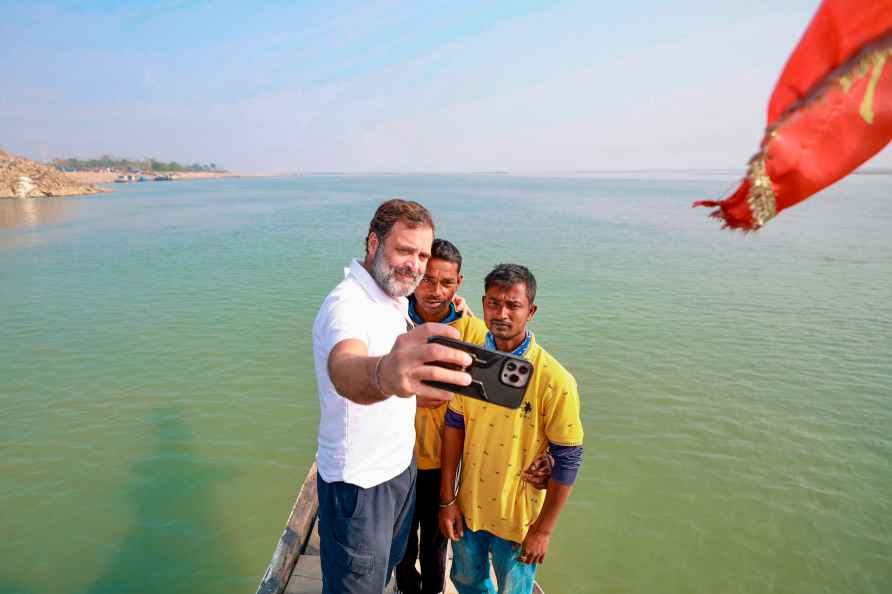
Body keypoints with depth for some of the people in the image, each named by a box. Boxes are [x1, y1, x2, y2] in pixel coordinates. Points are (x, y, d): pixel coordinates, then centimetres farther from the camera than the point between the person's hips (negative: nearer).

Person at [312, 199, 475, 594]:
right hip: (358, 484, -8)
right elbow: (346, 372, -51)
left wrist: (414, 395, -1)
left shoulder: (397, 299, 2)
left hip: (401, 466, 8)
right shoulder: (346, 305, -27)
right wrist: (383, 374, -72)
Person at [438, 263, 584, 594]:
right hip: (468, 508, 4)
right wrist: (447, 499, 0)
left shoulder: (555, 381, -23)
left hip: (518, 520, -4)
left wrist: (543, 531, -10)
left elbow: (567, 460, -16)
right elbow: (455, 427, -2)